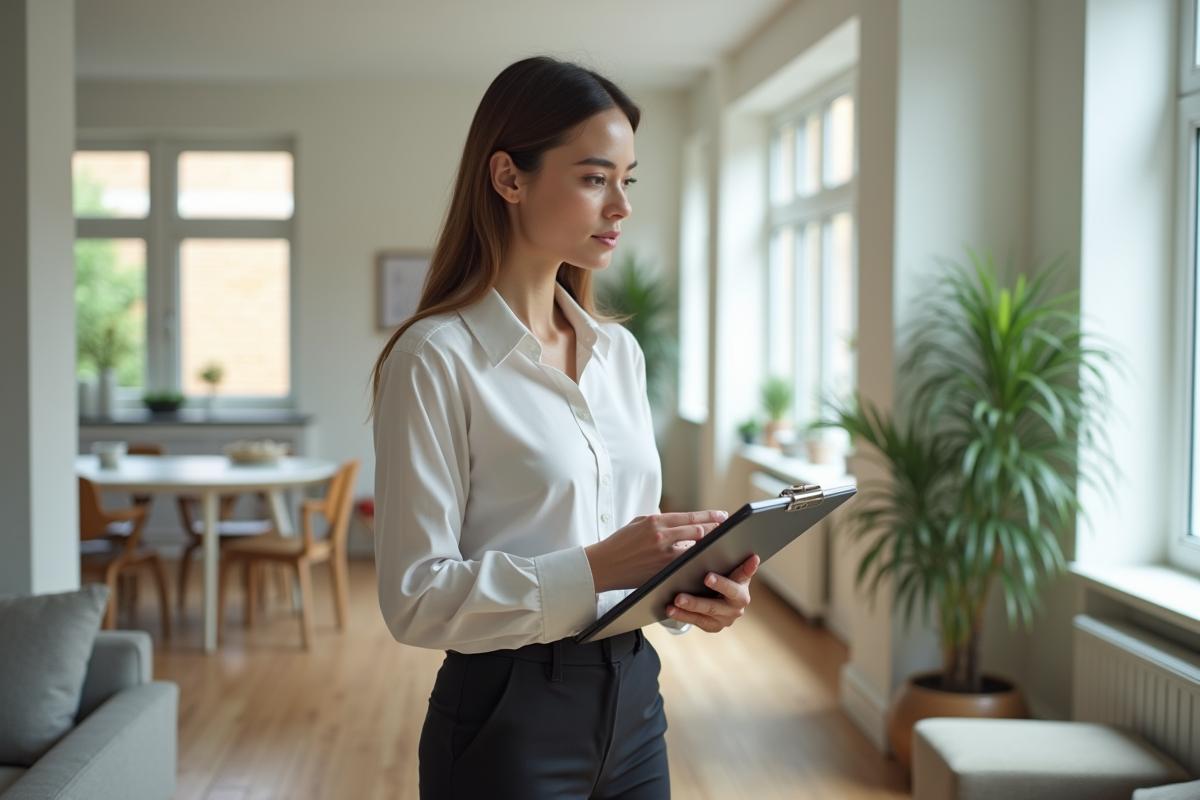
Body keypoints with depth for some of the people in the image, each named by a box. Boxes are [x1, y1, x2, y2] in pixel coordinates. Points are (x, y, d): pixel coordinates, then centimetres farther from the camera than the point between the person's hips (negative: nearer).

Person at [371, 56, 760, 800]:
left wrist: (696, 587, -8)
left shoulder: (620, 351, 7)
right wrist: (593, 570, -26)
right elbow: (417, 597, -17)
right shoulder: (436, 359, -14)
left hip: (632, 703, 6)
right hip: (509, 723, -6)